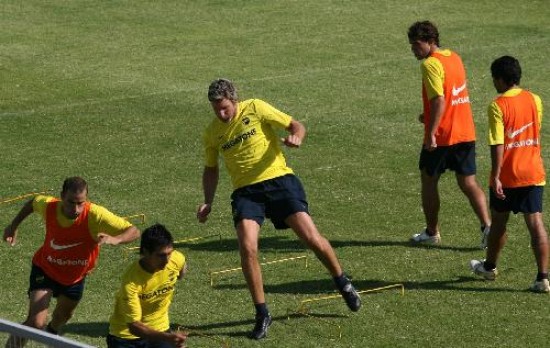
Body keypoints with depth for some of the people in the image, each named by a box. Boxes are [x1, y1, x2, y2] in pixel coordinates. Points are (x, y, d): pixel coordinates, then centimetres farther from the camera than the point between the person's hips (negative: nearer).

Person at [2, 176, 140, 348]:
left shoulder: (95, 215, -34)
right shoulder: (48, 206, -28)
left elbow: (133, 231, -38)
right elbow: (33, 202, -2)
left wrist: (115, 239, -58)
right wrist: (14, 225, 3)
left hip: (76, 275, 2)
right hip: (45, 269, -2)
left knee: (64, 315, 30)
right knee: (36, 323, -21)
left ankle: (52, 332, 65)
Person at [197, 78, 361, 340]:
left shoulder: (255, 108, -4)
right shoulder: (212, 133, 7)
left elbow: (296, 126, 1)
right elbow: (211, 169, 22)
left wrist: (296, 137, -23)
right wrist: (208, 202, 9)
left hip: (278, 179, -2)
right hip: (245, 191, 2)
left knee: (311, 237, -10)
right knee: (247, 247, -20)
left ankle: (343, 284, 19)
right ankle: (262, 315, -7)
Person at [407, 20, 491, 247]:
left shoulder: (430, 63, -14)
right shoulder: (454, 57, 12)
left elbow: (439, 101, -23)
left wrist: (430, 133, -23)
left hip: (441, 136, -7)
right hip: (466, 133, 7)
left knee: (428, 181, 10)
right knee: (468, 183, 8)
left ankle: (432, 233, 18)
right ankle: (487, 226, -6)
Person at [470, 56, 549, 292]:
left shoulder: (498, 106, -14)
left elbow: (497, 145, -18)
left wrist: (496, 177, -18)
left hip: (507, 176, -3)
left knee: (499, 222, 15)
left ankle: (490, 267, 35)